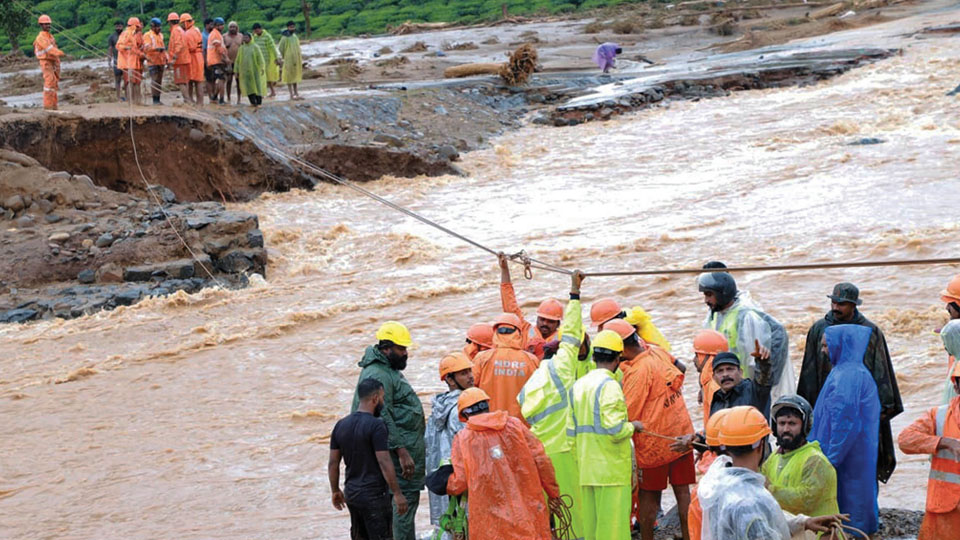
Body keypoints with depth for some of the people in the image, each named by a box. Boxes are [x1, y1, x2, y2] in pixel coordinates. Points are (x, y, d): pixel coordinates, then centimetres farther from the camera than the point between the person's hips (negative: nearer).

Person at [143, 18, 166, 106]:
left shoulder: (160, 35, 20)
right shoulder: (147, 35, -4)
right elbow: (147, 47, -18)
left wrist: (166, 58, 19)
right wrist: (157, 48, -32)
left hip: (161, 61, 7)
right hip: (153, 61, -7)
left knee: (159, 81, 8)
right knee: (154, 80, -10)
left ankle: (158, 99, 11)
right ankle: (155, 99, -9)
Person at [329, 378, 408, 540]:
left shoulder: (341, 425, 6)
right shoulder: (376, 426, -16)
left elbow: (333, 463, 10)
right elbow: (384, 463, -19)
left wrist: (335, 490, 21)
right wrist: (397, 493, -13)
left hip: (351, 494, 7)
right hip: (374, 496, -7)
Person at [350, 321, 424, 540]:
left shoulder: (389, 370, 17)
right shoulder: (378, 376, -19)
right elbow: (383, 419, -24)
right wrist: (402, 452, -26)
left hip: (406, 447, 11)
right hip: (399, 450, -11)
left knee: (407, 499, 16)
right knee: (405, 500, -10)